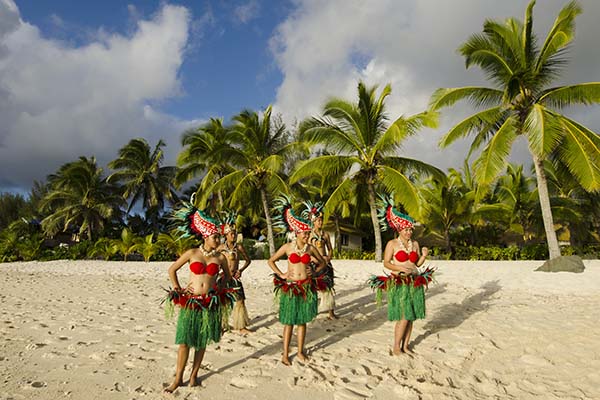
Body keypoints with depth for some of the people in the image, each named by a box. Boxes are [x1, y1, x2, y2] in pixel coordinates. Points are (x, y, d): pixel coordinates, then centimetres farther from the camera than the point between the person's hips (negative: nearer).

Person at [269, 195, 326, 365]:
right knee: (289, 321, 3)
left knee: (302, 321, 10)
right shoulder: (287, 247, -3)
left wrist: (314, 271, 1)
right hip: (290, 287, -2)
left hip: (306, 287, 2)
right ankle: (285, 353, 15)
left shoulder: (311, 248, 2)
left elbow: (322, 262, 17)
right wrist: (281, 274, -3)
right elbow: (271, 261, 4)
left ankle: (300, 351, 24)